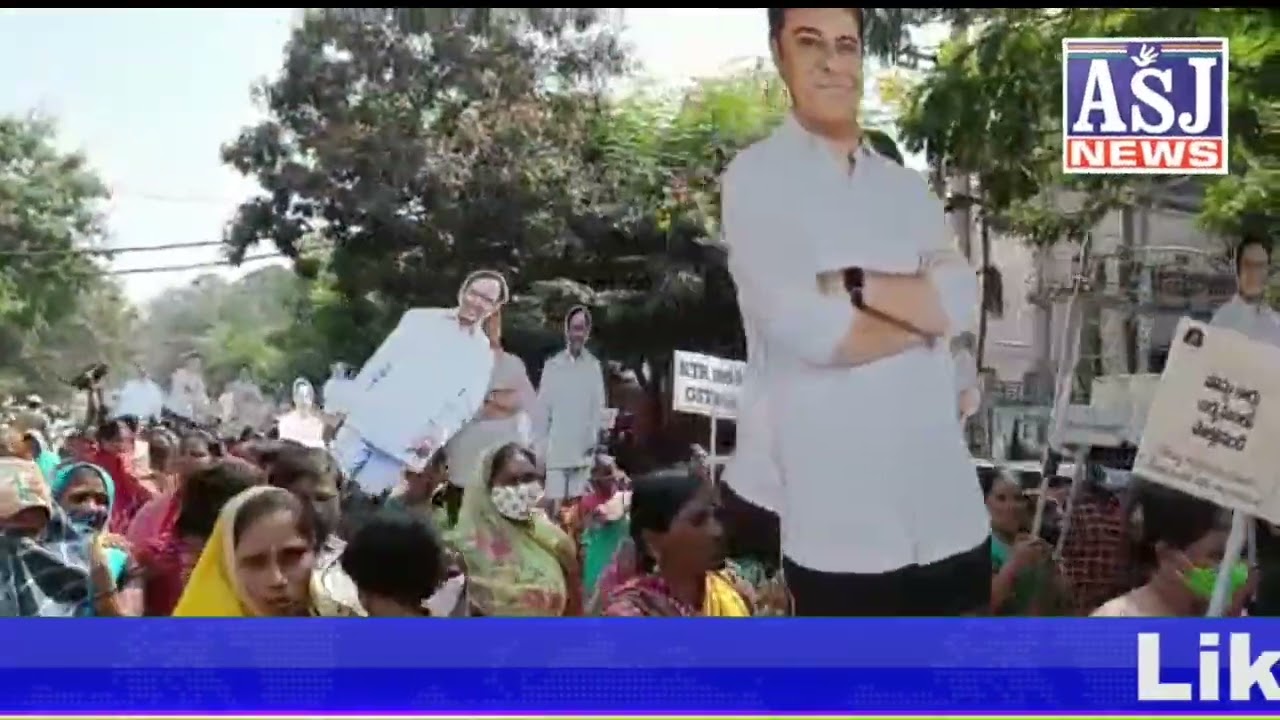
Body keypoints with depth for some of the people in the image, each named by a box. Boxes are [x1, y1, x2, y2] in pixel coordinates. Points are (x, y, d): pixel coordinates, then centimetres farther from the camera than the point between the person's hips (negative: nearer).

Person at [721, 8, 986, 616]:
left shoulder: (908, 188, 15)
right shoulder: (756, 178, -2)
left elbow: (963, 301, -1)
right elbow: (803, 328, -15)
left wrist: (850, 283, -13)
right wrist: (920, 310, -2)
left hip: (948, 510, 5)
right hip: (838, 521, -5)